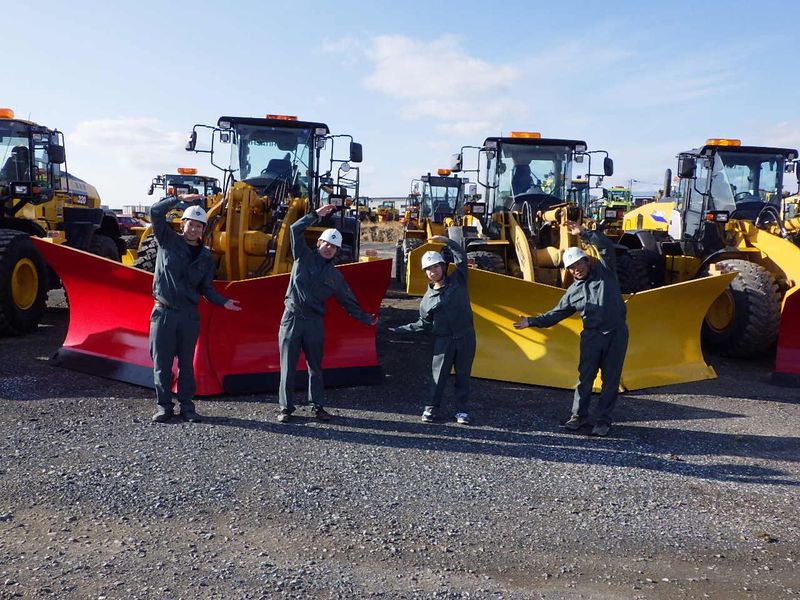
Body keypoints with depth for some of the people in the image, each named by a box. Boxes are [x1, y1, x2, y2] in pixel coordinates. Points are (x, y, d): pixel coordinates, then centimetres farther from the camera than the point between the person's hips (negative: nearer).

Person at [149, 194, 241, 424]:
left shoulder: (205, 257, 9)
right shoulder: (168, 241, 2)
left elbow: (206, 288, 12)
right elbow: (155, 211, -8)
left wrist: (223, 302, -3)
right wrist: (180, 198, -13)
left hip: (189, 314, 2)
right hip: (163, 312, -2)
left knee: (187, 362, 7)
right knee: (162, 362, 3)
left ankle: (187, 406, 15)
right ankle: (164, 406, 14)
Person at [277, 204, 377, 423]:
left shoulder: (334, 276, 11)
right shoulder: (304, 257, 6)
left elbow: (349, 301, 14)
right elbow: (296, 229, -3)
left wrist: (366, 319, 10)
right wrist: (316, 215, -7)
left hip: (314, 322, 2)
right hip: (291, 318, -2)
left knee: (315, 366, 10)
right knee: (288, 366, 1)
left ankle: (318, 406, 20)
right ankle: (286, 407, 10)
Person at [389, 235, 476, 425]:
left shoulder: (457, 281, 5)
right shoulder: (427, 298, 5)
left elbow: (461, 257, 4)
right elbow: (423, 324, 9)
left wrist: (446, 241, -2)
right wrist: (401, 329, 4)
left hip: (465, 336, 0)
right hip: (443, 339, 0)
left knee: (463, 375, 7)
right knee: (439, 375, 1)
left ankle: (461, 410, 16)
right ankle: (431, 408, 14)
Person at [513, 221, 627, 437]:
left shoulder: (605, 270, 3)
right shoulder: (573, 292, 9)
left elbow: (607, 247, -11)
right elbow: (556, 314, 9)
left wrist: (584, 233, -19)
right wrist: (532, 321, 0)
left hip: (616, 334, -2)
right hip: (592, 336, 2)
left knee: (611, 379, 4)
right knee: (585, 377, 5)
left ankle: (603, 420, 13)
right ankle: (579, 415, 19)